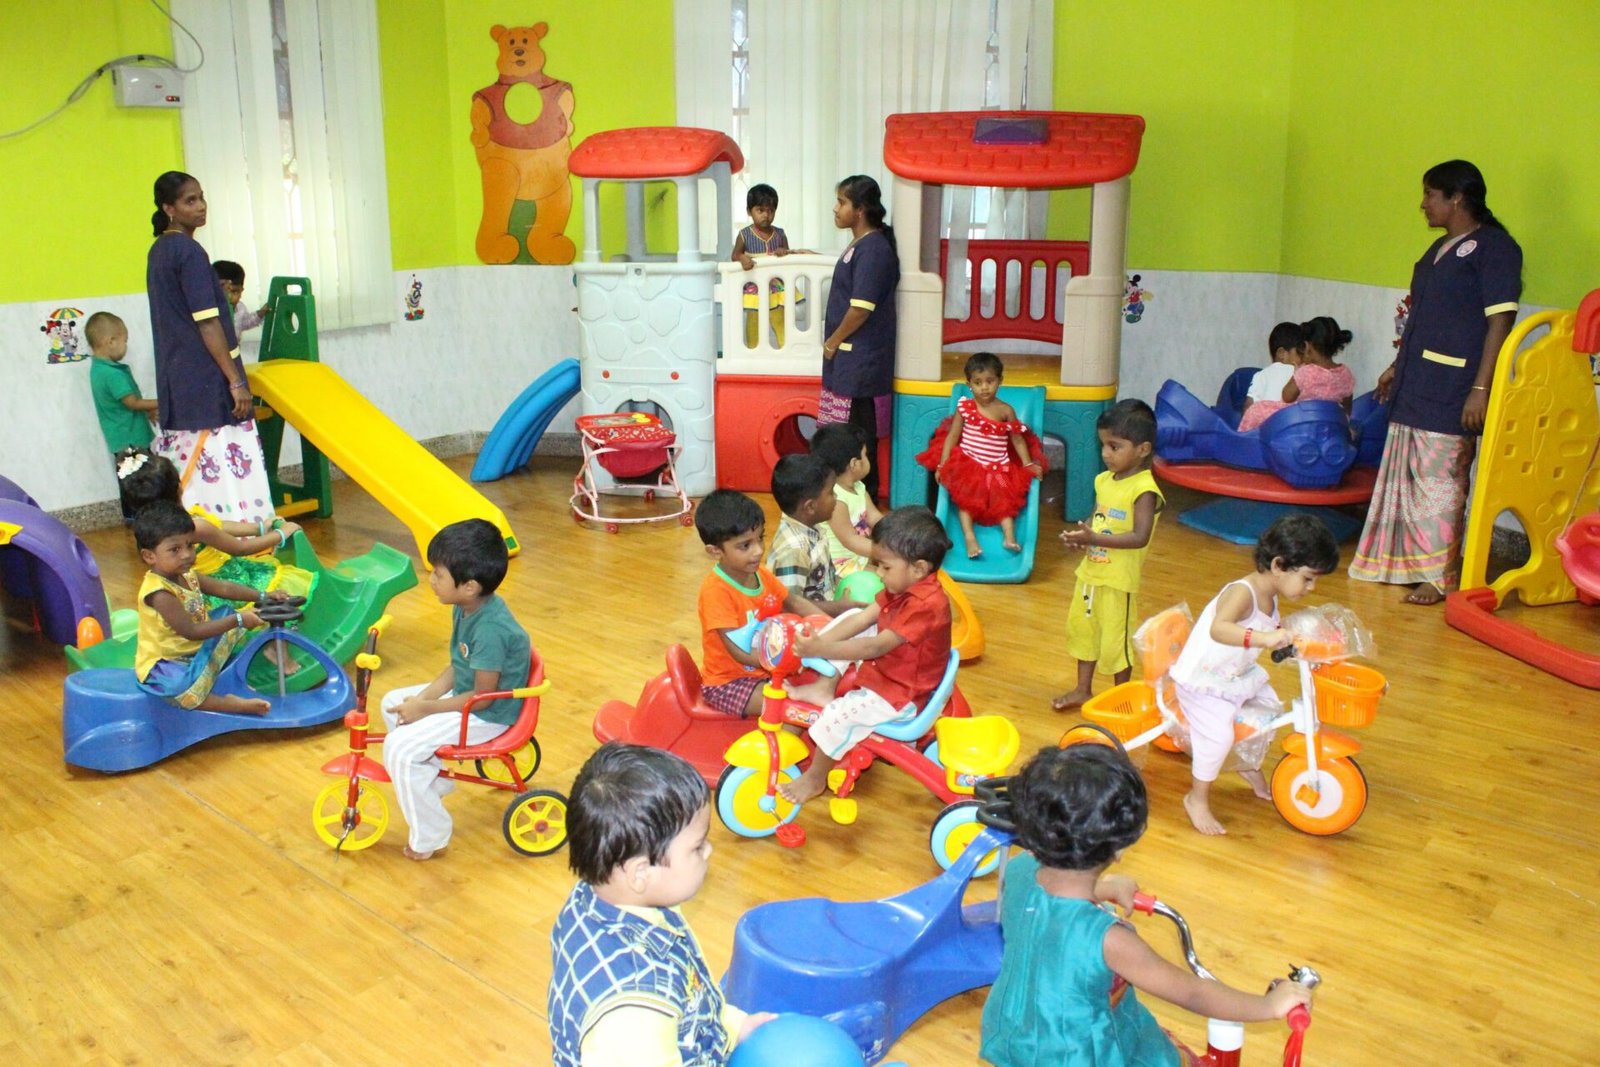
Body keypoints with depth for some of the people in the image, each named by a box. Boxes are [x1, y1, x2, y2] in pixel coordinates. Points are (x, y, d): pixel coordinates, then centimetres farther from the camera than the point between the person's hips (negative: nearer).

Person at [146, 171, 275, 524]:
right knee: (225, 473, -10)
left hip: (176, 382, 10)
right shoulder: (189, 251, -12)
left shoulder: (158, 251, 15)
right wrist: (236, 381, -16)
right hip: (207, 382, -10)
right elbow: (207, 324, -17)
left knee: (189, 477, 11)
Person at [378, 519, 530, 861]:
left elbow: (483, 695, -25)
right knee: (393, 702, 14)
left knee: (399, 748, -17)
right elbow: (456, 666, 7)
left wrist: (426, 709, -18)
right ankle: (434, 780, 27)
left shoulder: (490, 630, -31)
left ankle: (428, 838, 0)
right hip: (466, 692, 10)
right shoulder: (465, 609, -2)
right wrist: (424, 697, -6)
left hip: (489, 715, -10)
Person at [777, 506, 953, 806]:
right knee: (845, 620, 5)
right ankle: (824, 686, 4)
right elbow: (860, 620, -6)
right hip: (883, 669, 10)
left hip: (900, 694, -10)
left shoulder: (926, 606, -32)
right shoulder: (900, 586, -2)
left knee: (836, 715, -19)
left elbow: (875, 647, -33)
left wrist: (822, 650, -34)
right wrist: (819, 642, -18)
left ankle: (815, 778, 3)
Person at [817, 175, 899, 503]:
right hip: (850, 359, 10)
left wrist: (832, 343, -12)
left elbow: (861, 309, -21)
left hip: (860, 361, -10)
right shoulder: (861, 245, 14)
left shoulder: (873, 249, -17)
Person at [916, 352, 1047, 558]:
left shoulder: (1005, 411, -4)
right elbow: (952, 436, -4)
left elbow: (1017, 439, 1)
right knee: (964, 497, -16)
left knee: (1005, 498, -11)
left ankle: (1009, 535, -18)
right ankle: (969, 536, -20)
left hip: (998, 468, 1)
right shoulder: (965, 407, -6)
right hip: (967, 463, -1)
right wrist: (942, 465, -10)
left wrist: (1028, 464, -7)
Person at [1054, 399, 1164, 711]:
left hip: (1119, 580, -8)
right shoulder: (1104, 480, 5)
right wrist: (1080, 534, -7)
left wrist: (1094, 538, -30)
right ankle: (1083, 690, 35)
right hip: (1090, 571, 8)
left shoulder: (1143, 490, -19)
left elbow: (1139, 537, -25)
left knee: (1116, 639, 5)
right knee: (1081, 628, 19)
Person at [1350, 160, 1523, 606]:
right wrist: (1397, 367, 25)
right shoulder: (1440, 248, 18)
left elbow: (1500, 321, -15)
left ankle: (1439, 576, 2)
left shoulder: (1494, 247, -9)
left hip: (1452, 390, -9)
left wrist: (1481, 388, -20)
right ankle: (1404, 561, 23)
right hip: (1415, 383, 9)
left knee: (1439, 479, -6)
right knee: (1405, 474, 12)